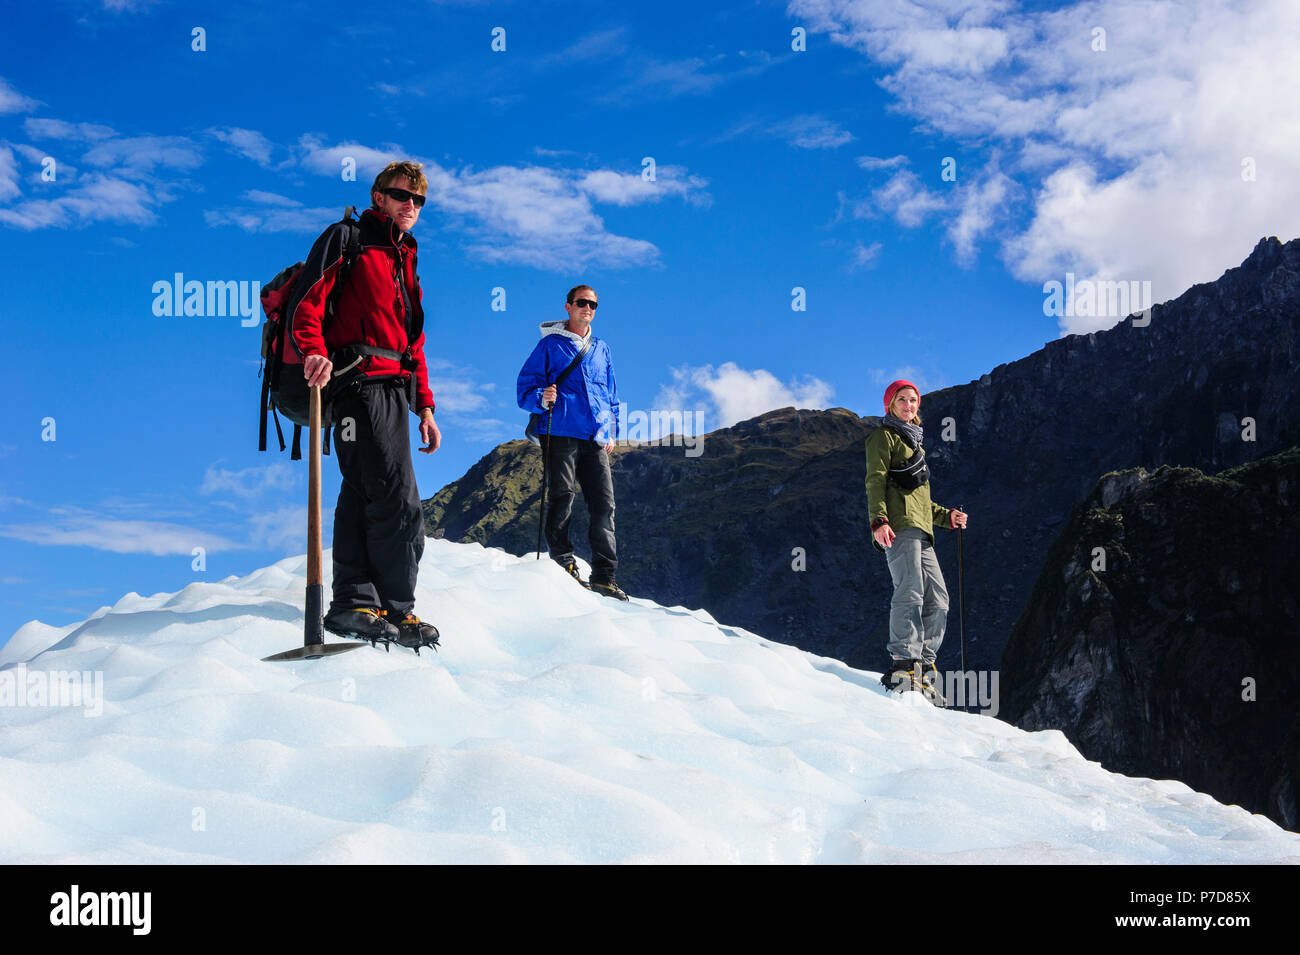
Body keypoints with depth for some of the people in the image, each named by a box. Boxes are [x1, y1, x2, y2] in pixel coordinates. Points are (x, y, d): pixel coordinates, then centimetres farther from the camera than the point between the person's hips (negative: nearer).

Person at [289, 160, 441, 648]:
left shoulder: (405, 259, 27)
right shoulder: (347, 240, 3)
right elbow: (308, 299, -10)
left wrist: (424, 406, 22)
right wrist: (314, 352, -29)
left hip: (393, 387, 8)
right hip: (359, 378, -8)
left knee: (364, 493, 5)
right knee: (398, 498, -12)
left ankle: (354, 604, 5)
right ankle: (396, 607, -6)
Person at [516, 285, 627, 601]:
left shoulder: (602, 350, 21)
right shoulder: (550, 345, 6)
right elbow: (526, 386, 2)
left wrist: (611, 431, 18)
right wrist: (542, 398, -19)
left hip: (595, 437, 4)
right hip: (560, 434, -4)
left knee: (604, 503, -3)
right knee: (562, 498, -7)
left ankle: (604, 575, -2)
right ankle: (564, 565, -1)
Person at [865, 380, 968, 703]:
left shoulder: (913, 442, 31)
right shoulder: (884, 436, 6)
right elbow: (876, 480, -8)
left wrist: (946, 517, 22)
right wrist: (879, 520, -21)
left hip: (920, 530, 9)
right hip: (898, 525, -9)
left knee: (937, 600, 3)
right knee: (910, 593, -21)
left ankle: (923, 666, 4)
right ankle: (902, 666, -27)